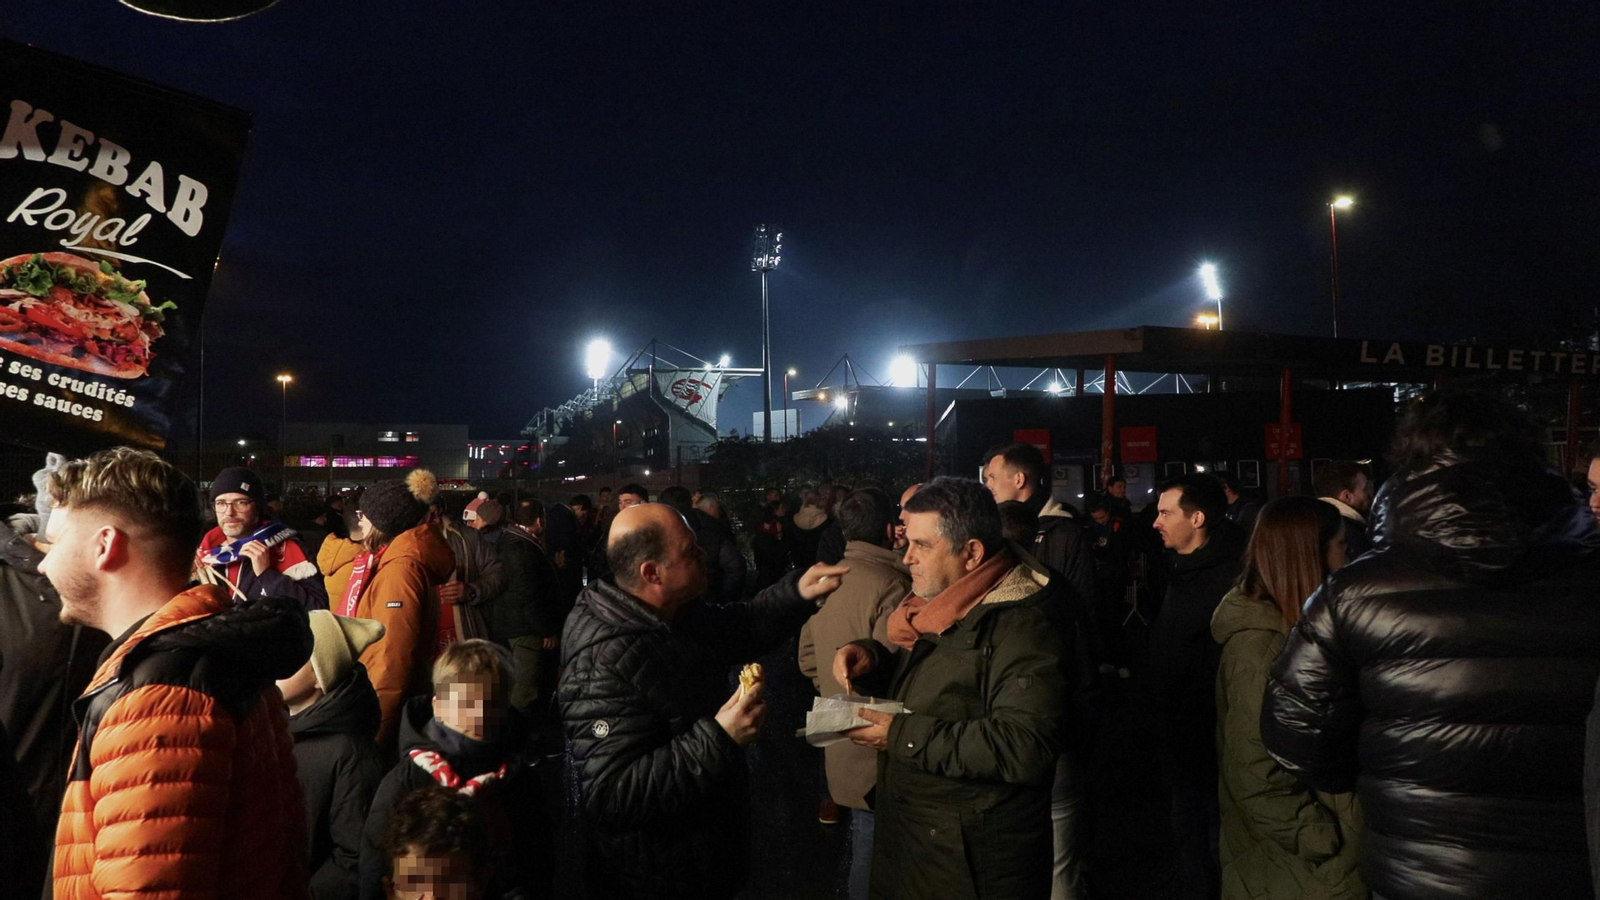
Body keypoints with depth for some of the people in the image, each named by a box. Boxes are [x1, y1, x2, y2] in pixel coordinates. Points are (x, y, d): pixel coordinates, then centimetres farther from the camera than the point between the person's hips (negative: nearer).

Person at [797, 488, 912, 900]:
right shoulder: (891, 588, -22)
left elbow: (808, 656, 13)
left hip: (844, 754, 8)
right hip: (879, 759, -8)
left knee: (861, 846, 25)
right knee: (875, 861, 6)